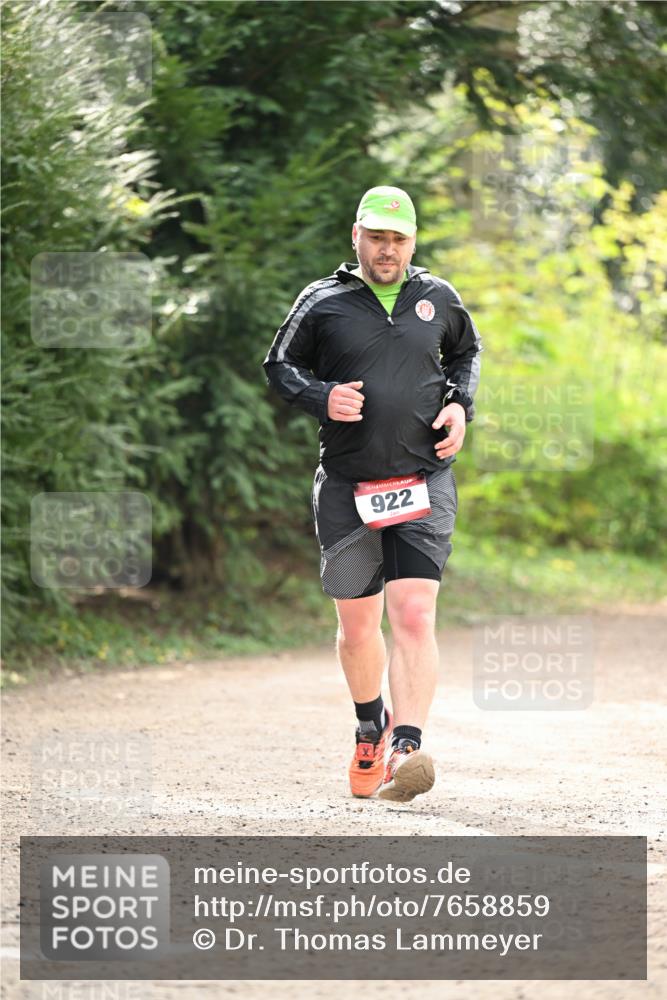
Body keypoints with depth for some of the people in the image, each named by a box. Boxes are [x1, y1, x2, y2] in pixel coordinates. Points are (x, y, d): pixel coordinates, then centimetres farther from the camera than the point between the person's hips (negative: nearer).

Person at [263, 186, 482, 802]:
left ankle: (406, 750, -25)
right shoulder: (323, 303, 1)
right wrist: (321, 398, -10)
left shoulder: (438, 299, 7)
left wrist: (461, 405, 6)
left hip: (423, 483, 0)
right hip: (347, 487, 0)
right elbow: (280, 365, 10)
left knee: (414, 616, -17)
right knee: (357, 625, 10)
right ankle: (371, 728, 37)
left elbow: (467, 351, 25)